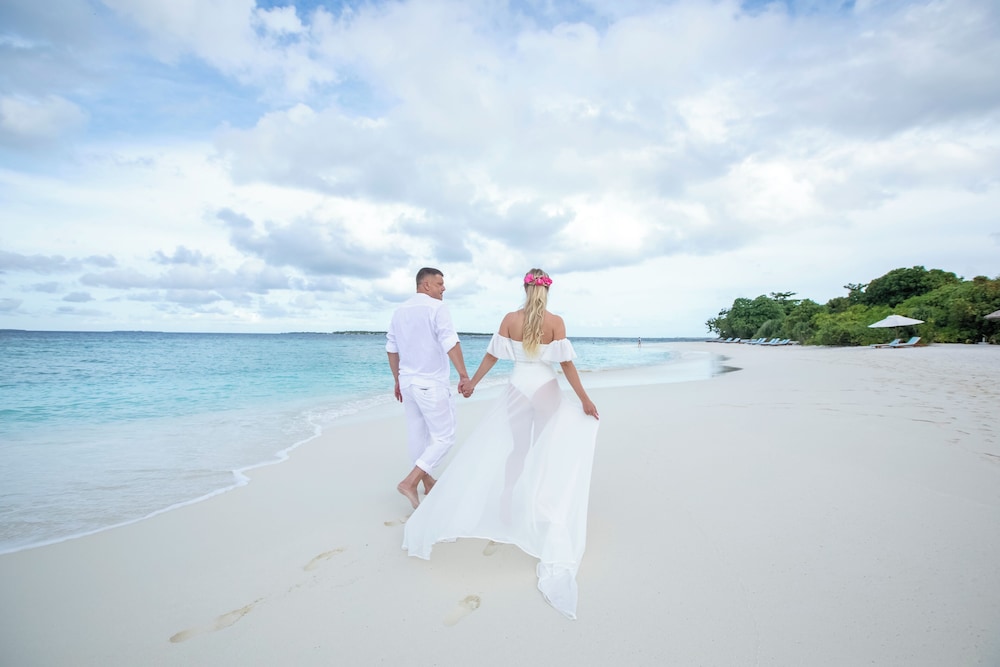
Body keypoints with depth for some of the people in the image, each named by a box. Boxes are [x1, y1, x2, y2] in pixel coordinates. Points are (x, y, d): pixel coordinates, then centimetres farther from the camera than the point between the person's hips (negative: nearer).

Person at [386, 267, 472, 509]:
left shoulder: (400, 311, 11)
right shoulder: (437, 307, -12)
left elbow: (391, 348, 14)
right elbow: (450, 343, -21)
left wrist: (398, 380, 20)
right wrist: (464, 375, -20)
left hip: (408, 382, 8)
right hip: (432, 383, -8)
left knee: (417, 433, 16)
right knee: (444, 436, 2)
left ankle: (427, 483, 29)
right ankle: (410, 481, -5)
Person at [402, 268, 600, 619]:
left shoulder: (510, 319, -5)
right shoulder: (556, 321, -11)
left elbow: (492, 355, -1)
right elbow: (566, 363, -12)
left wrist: (472, 382, 12)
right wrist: (584, 398, -4)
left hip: (518, 388, 2)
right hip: (547, 390, -2)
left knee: (516, 448, 17)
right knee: (546, 451, 14)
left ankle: (506, 504, 24)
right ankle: (542, 506, 20)